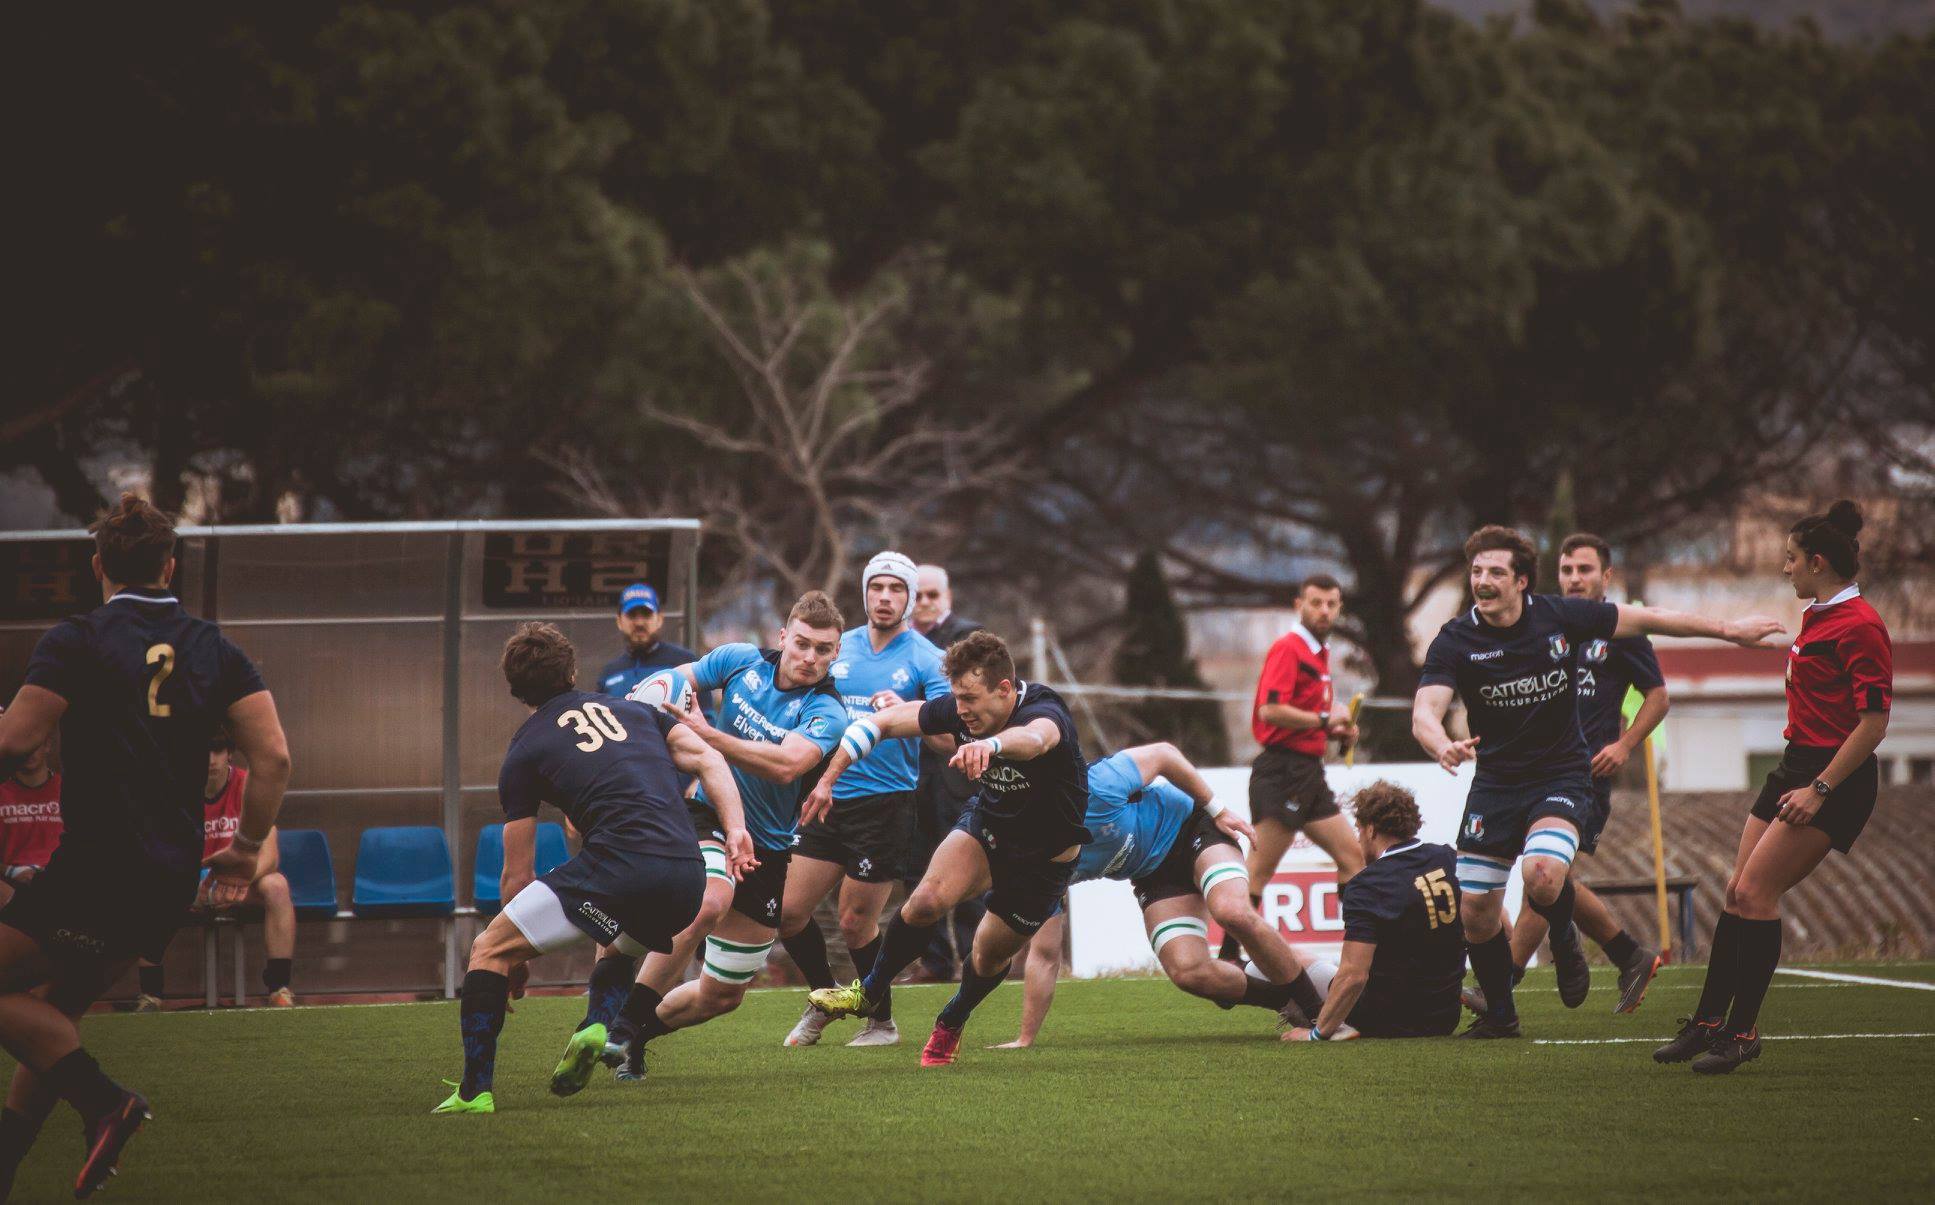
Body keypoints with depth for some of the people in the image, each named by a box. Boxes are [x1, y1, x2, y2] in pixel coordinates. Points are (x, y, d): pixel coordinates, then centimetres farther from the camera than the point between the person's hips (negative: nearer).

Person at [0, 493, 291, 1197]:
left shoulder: (77, 640, -7)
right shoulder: (214, 650, 8)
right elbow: (273, 755, 3)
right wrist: (248, 848, 13)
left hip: (97, 868, -7)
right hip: (171, 883, 7)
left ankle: (102, 1100, -13)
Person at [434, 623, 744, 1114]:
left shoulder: (524, 751, 15)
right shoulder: (634, 709, 28)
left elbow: (518, 876, 17)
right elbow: (707, 760, 15)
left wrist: (516, 958, 28)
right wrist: (735, 830, 6)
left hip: (618, 863, -5)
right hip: (687, 878, 5)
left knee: (489, 952, 4)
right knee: (620, 949, 36)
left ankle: (474, 1091, -8)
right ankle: (598, 1027, 7)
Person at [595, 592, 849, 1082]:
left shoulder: (826, 714, -13)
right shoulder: (741, 660, -4)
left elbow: (787, 765, -32)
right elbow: (674, 681, 14)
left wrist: (707, 735, -37)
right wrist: (644, 699, -10)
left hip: (766, 848, 2)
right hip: (709, 816, -2)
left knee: (722, 996, 7)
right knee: (709, 901, -36)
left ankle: (639, 1032, 34)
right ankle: (622, 1025, -31)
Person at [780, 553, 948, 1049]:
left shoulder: (925, 659, -4)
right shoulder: (839, 647, 9)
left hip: (886, 803, -5)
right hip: (829, 798, 5)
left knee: (855, 923, -1)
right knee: (788, 911, 2)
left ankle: (883, 1021, 19)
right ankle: (824, 996, 27)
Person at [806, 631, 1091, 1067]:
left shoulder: (1044, 712, -36)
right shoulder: (960, 711, -19)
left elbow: (1036, 737, -62)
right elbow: (883, 721, -7)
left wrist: (991, 744, -84)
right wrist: (828, 780, -11)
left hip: (1045, 855, -3)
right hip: (987, 822, 4)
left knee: (990, 957, 7)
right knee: (928, 900, -21)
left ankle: (950, 1023, 39)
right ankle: (869, 991, 2)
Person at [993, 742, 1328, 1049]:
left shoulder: (1094, 791, -33)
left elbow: (1163, 754, -16)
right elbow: (1043, 958, -9)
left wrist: (1217, 809, -9)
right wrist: (1025, 1039, -11)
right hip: (1154, 878, 4)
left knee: (1232, 911, -34)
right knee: (1189, 973, -21)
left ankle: (1316, 1007, -15)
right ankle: (1286, 1003, 5)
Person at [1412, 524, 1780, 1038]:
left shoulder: (1560, 616, -9)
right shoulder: (1455, 641, -11)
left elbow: (1647, 619, 4)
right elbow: (1424, 713, -23)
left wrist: (1727, 629, 10)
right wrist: (1443, 746, -47)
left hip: (1561, 777, -2)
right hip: (1495, 780, 2)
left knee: (1542, 876, -28)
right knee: (1476, 909, 1)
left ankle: (1564, 939, 7)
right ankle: (1499, 1013, 26)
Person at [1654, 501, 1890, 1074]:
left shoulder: (1860, 626, -16)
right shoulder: (1815, 618, 15)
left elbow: (1874, 721, -21)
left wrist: (1820, 788, -23)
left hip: (1835, 777, -10)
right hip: (1797, 767, 10)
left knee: (1755, 892, -14)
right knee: (1738, 892, 7)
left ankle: (1742, 1031, -8)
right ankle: (1709, 1021, 14)